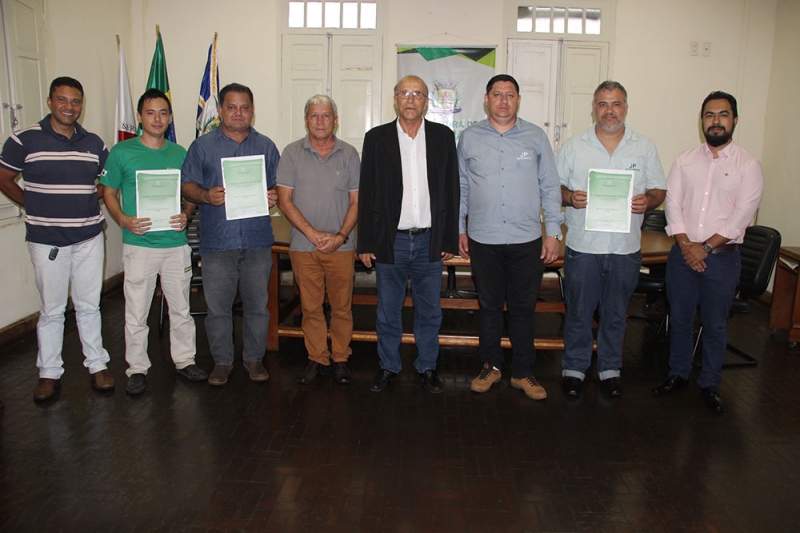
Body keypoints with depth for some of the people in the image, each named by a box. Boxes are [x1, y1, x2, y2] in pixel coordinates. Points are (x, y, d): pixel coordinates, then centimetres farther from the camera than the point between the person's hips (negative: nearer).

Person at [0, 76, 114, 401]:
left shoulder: (94, 143, 5)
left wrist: (91, 200, 3)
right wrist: (34, 206, 0)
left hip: (89, 238, 2)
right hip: (46, 240, -2)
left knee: (89, 306, 11)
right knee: (51, 310, 7)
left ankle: (97, 365, 23)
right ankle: (49, 372, 21)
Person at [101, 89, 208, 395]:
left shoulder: (180, 154, 8)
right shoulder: (122, 152, 0)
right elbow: (109, 192, 3)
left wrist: (187, 214, -7)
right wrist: (123, 219, -14)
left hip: (176, 243, 3)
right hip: (139, 245, -2)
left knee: (181, 308, 12)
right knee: (136, 312, 5)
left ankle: (184, 360, 27)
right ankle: (137, 368, 19)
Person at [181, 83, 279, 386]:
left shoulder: (266, 146, 12)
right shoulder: (202, 146, 7)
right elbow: (186, 185, 4)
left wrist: (274, 197, -10)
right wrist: (206, 196, -17)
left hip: (257, 240, 1)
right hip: (217, 241, -1)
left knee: (257, 305, 8)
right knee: (217, 306, 5)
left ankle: (254, 358, 23)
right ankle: (222, 361, 20)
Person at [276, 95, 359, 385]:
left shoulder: (349, 154, 5)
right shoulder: (292, 153, 3)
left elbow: (356, 201, 4)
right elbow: (284, 200, -2)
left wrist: (341, 236, -10)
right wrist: (313, 234, -11)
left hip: (341, 247, 0)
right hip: (303, 246, 0)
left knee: (342, 307, 6)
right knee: (311, 307, 8)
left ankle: (340, 359, 20)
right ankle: (316, 359, 21)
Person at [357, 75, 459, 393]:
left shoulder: (443, 137, 4)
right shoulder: (376, 138, 2)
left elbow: (452, 191, 5)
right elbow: (366, 194, 1)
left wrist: (450, 240, 1)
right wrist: (365, 243, -3)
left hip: (430, 241, 1)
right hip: (390, 241, 0)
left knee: (429, 312, 11)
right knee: (388, 313, 10)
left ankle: (427, 367, 28)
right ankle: (388, 366, 27)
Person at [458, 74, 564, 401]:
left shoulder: (536, 137, 4)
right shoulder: (469, 138, 6)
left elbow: (550, 187, 5)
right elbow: (461, 188, 10)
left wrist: (554, 232, 1)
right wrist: (460, 229, 9)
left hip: (527, 240, 0)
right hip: (483, 240, 1)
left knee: (523, 309, 7)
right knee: (489, 306, 11)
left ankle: (522, 373, 20)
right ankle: (491, 366, 26)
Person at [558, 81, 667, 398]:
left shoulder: (645, 148, 7)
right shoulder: (573, 146, 4)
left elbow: (660, 190, 9)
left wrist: (648, 201, -13)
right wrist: (569, 197, -16)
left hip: (626, 248, 1)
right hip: (582, 246, -1)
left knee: (616, 314, 12)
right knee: (579, 312, 8)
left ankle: (610, 369, 29)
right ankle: (574, 368, 24)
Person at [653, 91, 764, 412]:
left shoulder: (748, 165, -2)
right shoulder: (685, 161, 6)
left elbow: (742, 215, -10)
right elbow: (673, 204, -1)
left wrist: (706, 247, -15)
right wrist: (686, 245, -12)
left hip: (722, 256, -2)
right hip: (682, 253, 2)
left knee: (715, 325, 8)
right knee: (680, 319, 12)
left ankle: (710, 385, 23)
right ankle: (678, 375, 28)